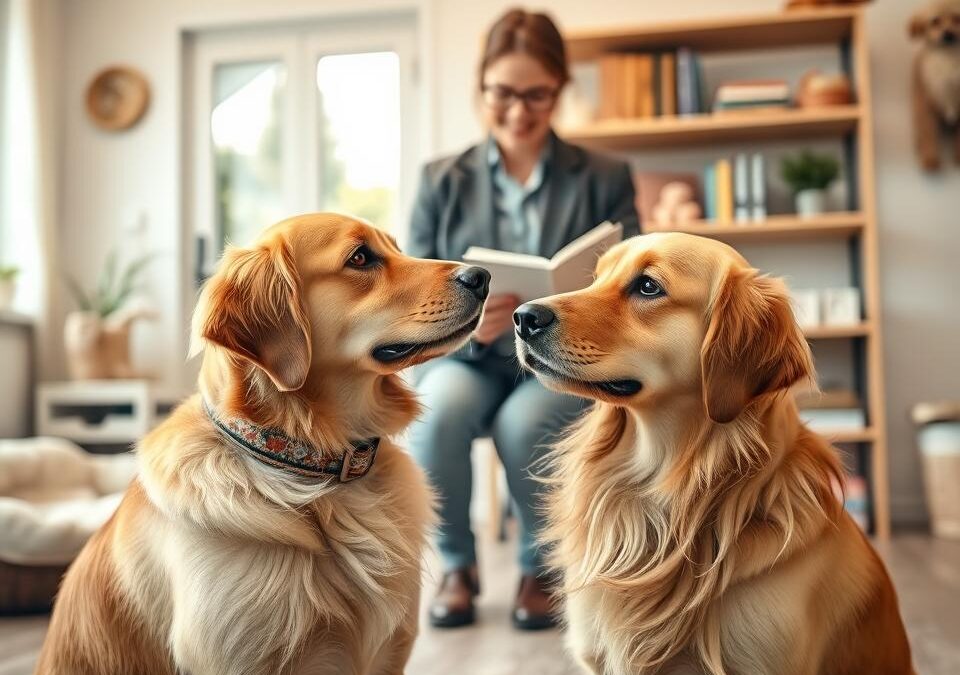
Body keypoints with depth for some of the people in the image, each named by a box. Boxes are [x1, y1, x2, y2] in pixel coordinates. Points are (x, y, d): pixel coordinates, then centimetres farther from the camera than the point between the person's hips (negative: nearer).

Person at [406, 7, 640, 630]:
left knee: (524, 420, -34)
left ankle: (542, 565, -1)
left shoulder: (606, 178, 3)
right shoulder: (441, 182, 4)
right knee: (437, 411, -33)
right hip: (467, 358, 1)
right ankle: (457, 564, -3)